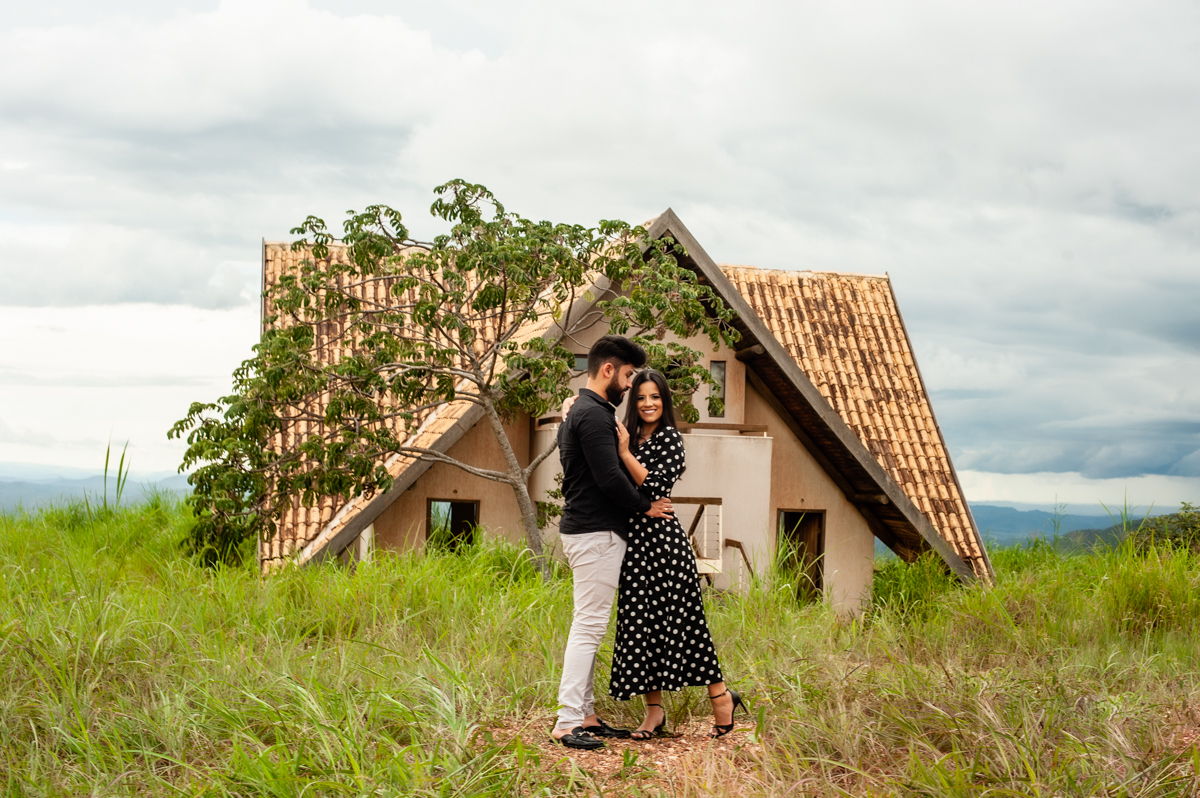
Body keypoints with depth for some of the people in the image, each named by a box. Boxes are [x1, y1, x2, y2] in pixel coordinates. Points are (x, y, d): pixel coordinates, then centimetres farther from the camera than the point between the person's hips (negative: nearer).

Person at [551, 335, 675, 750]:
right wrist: (646, 507, -7)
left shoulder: (577, 412, 19)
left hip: (586, 530, 11)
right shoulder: (594, 415, -15)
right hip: (596, 533, -11)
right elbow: (610, 478, -21)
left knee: (588, 627, 12)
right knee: (588, 627, -11)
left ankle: (584, 715, 16)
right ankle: (567, 723, -12)